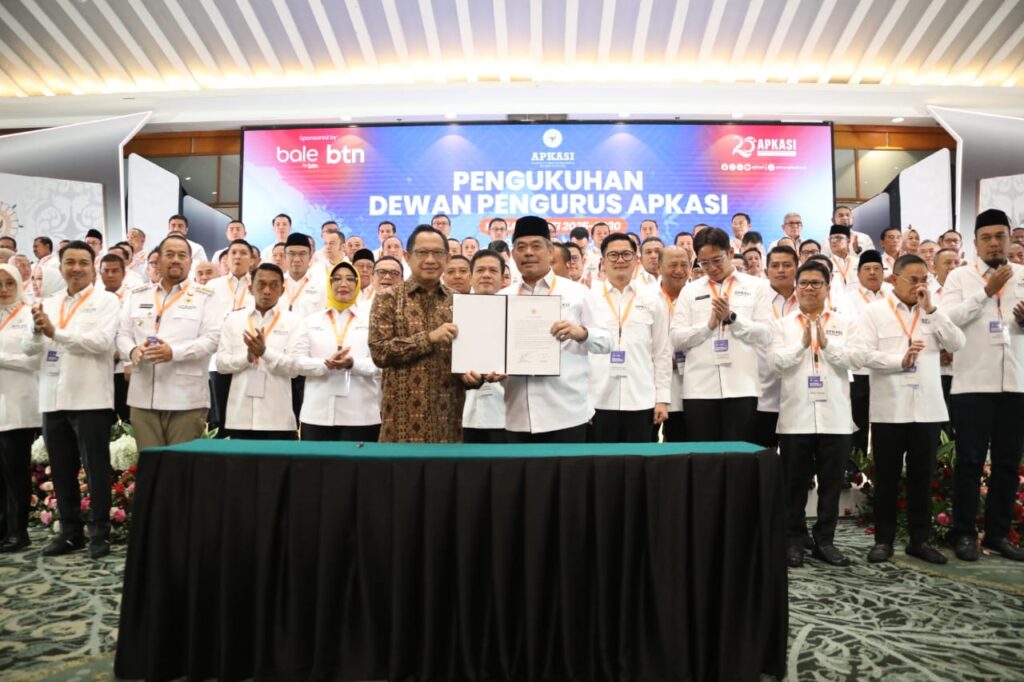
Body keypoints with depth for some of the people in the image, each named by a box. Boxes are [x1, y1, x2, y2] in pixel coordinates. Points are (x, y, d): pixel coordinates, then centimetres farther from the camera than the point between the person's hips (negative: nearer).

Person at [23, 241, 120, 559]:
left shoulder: (106, 300, -1)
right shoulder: (49, 303, 14)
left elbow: (102, 342, -16)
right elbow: (29, 348, 10)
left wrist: (56, 332, -18)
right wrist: (37, 331, -11)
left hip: (90, 399, -5)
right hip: (53, 399, 6)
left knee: (95, 469, 2)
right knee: (62, 470, 13)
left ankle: (100, 533, 11)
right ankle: (70, 531, 24)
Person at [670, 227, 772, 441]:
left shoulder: (756, 286, 8)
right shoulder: (690, 291, 10)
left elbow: (765, 335, 0)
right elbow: (676, 339, 2)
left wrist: (732, 318, -10)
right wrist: (709, 324, -10)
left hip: (741, 387, -1)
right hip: (699, 388, 1)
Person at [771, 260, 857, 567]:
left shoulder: (843, 323, 9)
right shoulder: (783, 324, 8)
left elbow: (850, 360, -3)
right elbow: (775, 361, -4)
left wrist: (826, 342, -16)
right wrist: (803, 342, -14)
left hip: (834, 416, 1)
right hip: (796, 416, -1)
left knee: (831, 482, 7)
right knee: (795, 482, 5)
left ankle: (824, 540, 18)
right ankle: (794, 541, 15)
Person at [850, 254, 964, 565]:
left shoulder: (933, 312, 12)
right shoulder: (874, 311, 1)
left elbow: (957, 343, -2)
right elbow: (861, 354, -9)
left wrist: (931, 310, -6)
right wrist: (900, 360, -19)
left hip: (927, 408, 3)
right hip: (888, 408, -3)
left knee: (922, 477, 10)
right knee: (886, 477, 6)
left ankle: (919, 539, 21)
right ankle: (883, 539, 15)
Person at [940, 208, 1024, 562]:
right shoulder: (960, 276, 2)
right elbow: (948, 318, -12)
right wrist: (987, 291, -12)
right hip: (973, 382, -3)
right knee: (970, 460, 1)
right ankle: (964, 533, 11)